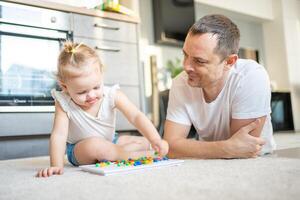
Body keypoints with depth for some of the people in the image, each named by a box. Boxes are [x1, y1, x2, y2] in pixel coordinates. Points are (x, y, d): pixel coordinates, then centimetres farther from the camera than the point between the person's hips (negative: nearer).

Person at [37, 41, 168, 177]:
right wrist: (56, 165, -38)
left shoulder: (112, 95, -21)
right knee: (93, 144, -37)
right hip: (78, 150, -2)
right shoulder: (64, 103, -23)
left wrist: (155, 140, -40)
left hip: (110, 142, 3)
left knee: (146, 143, -3)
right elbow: (59, 134, -27)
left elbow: (136, 116, -28)